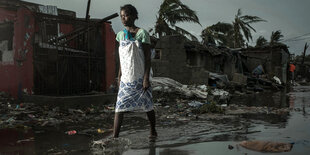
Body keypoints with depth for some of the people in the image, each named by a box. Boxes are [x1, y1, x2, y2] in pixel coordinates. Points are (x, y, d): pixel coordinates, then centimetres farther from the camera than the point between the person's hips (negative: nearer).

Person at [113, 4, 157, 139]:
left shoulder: (142, 34, -7)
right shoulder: (120, 35, 9)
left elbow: (148, 58, -9)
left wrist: (146, 78, -15)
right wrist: (119, 77, 12)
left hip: (139, 77, -4)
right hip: (126, 79, 4)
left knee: (147, 106, 8)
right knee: (119, 107, -4)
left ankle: (153, 131, 29)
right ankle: (114, 136, -4)